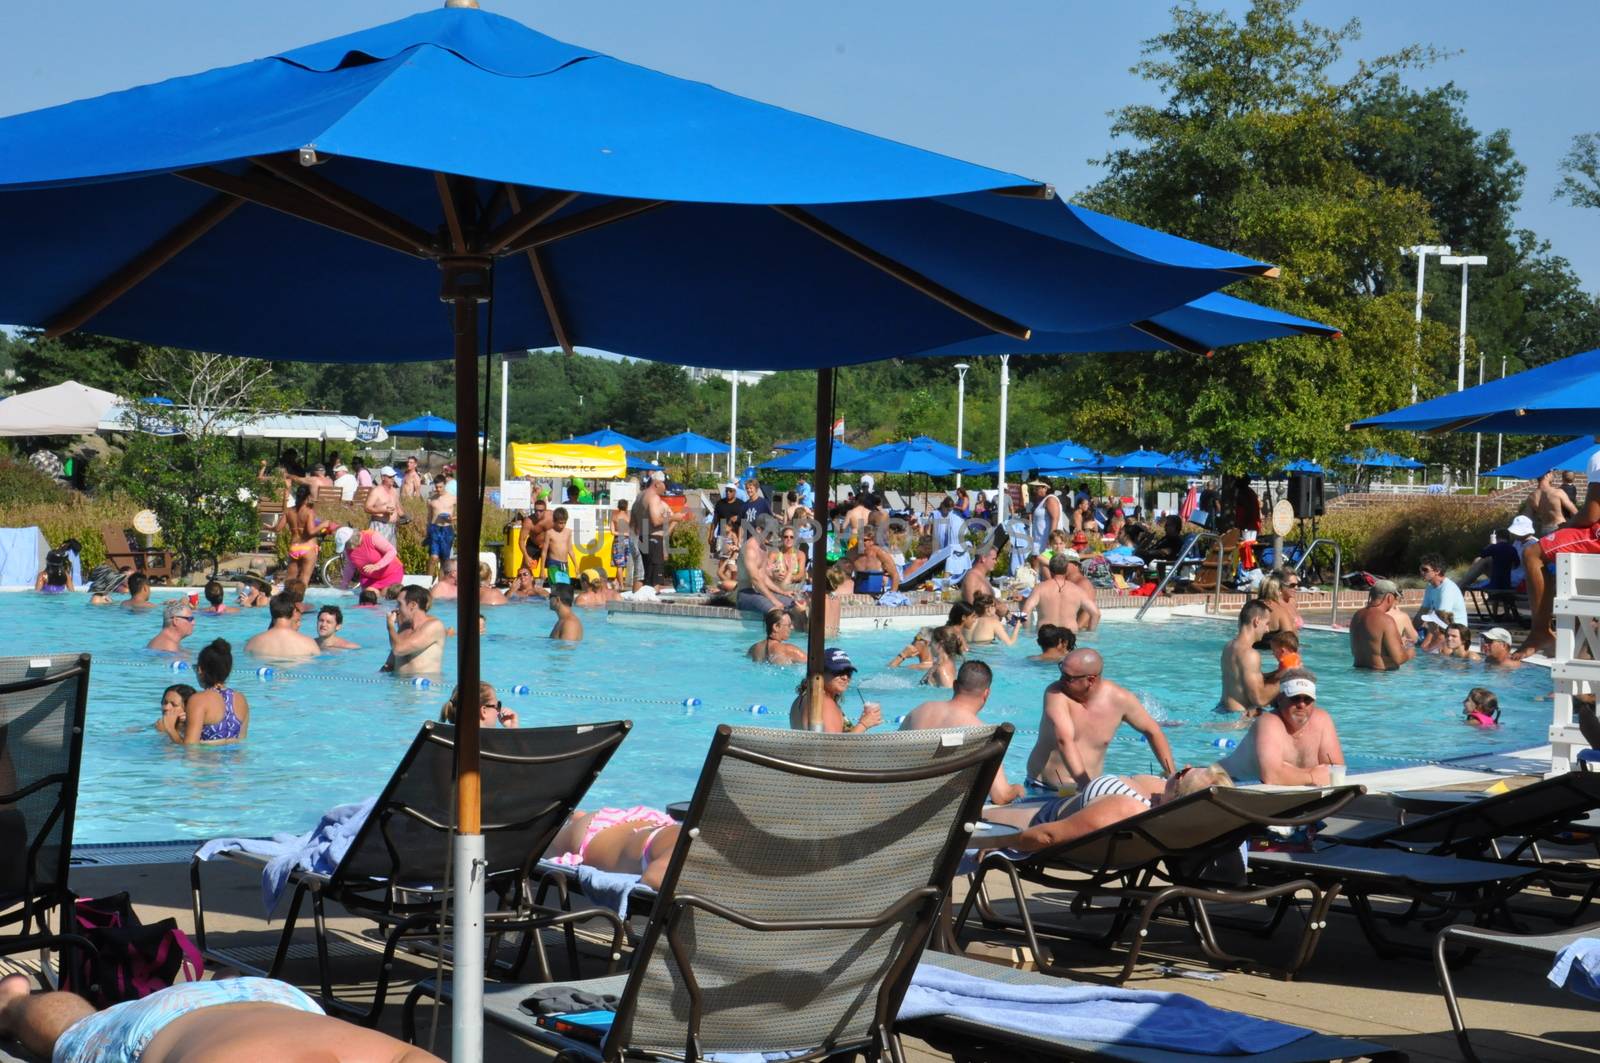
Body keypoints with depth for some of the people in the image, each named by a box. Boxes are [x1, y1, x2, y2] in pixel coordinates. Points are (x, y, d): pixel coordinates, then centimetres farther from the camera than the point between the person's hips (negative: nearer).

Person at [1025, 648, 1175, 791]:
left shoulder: (1119, 700, -5)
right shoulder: (1056, 694, -15)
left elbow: (1152, 731, 12)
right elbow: (1064, 740, -29)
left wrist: (1171, 775, 3)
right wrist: (1084, 784, -41)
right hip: (1042, 789, -4)